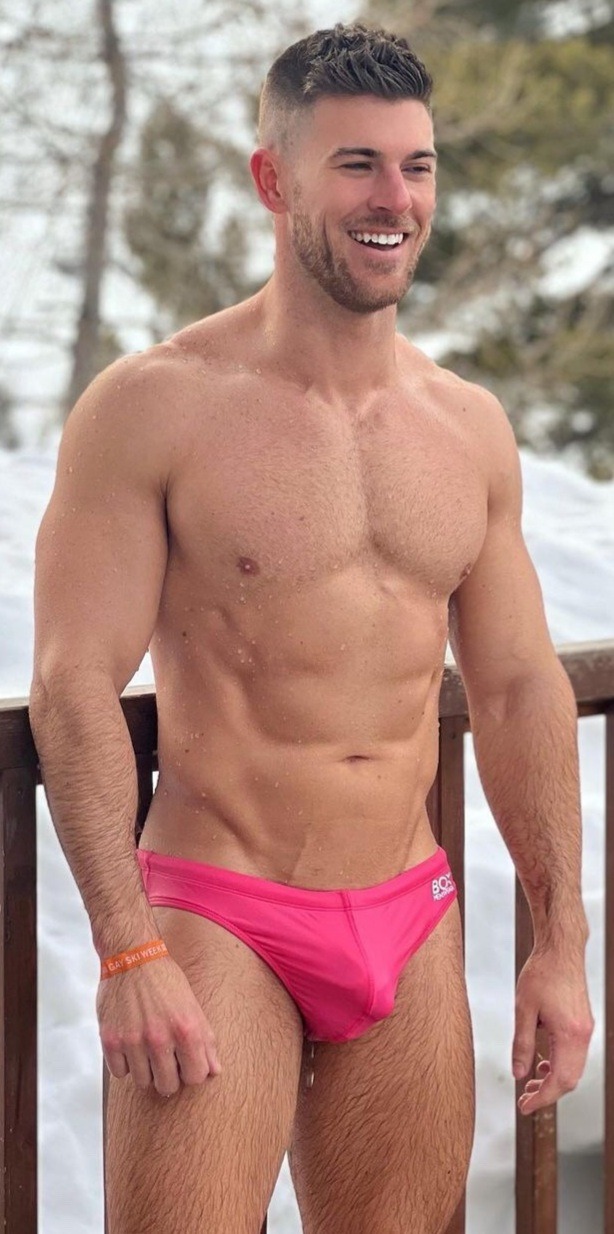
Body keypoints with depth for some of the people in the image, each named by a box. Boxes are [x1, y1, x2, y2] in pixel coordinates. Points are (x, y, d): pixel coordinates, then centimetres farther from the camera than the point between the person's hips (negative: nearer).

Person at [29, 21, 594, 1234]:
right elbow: (74, 688, -11)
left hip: (411, 927, 5)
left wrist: (561, 941, 10)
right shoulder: (155, 407, -8)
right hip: (218, 919, -5)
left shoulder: (472, 428, 8)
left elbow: (520, 690, 13)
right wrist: (129, 951, -18)